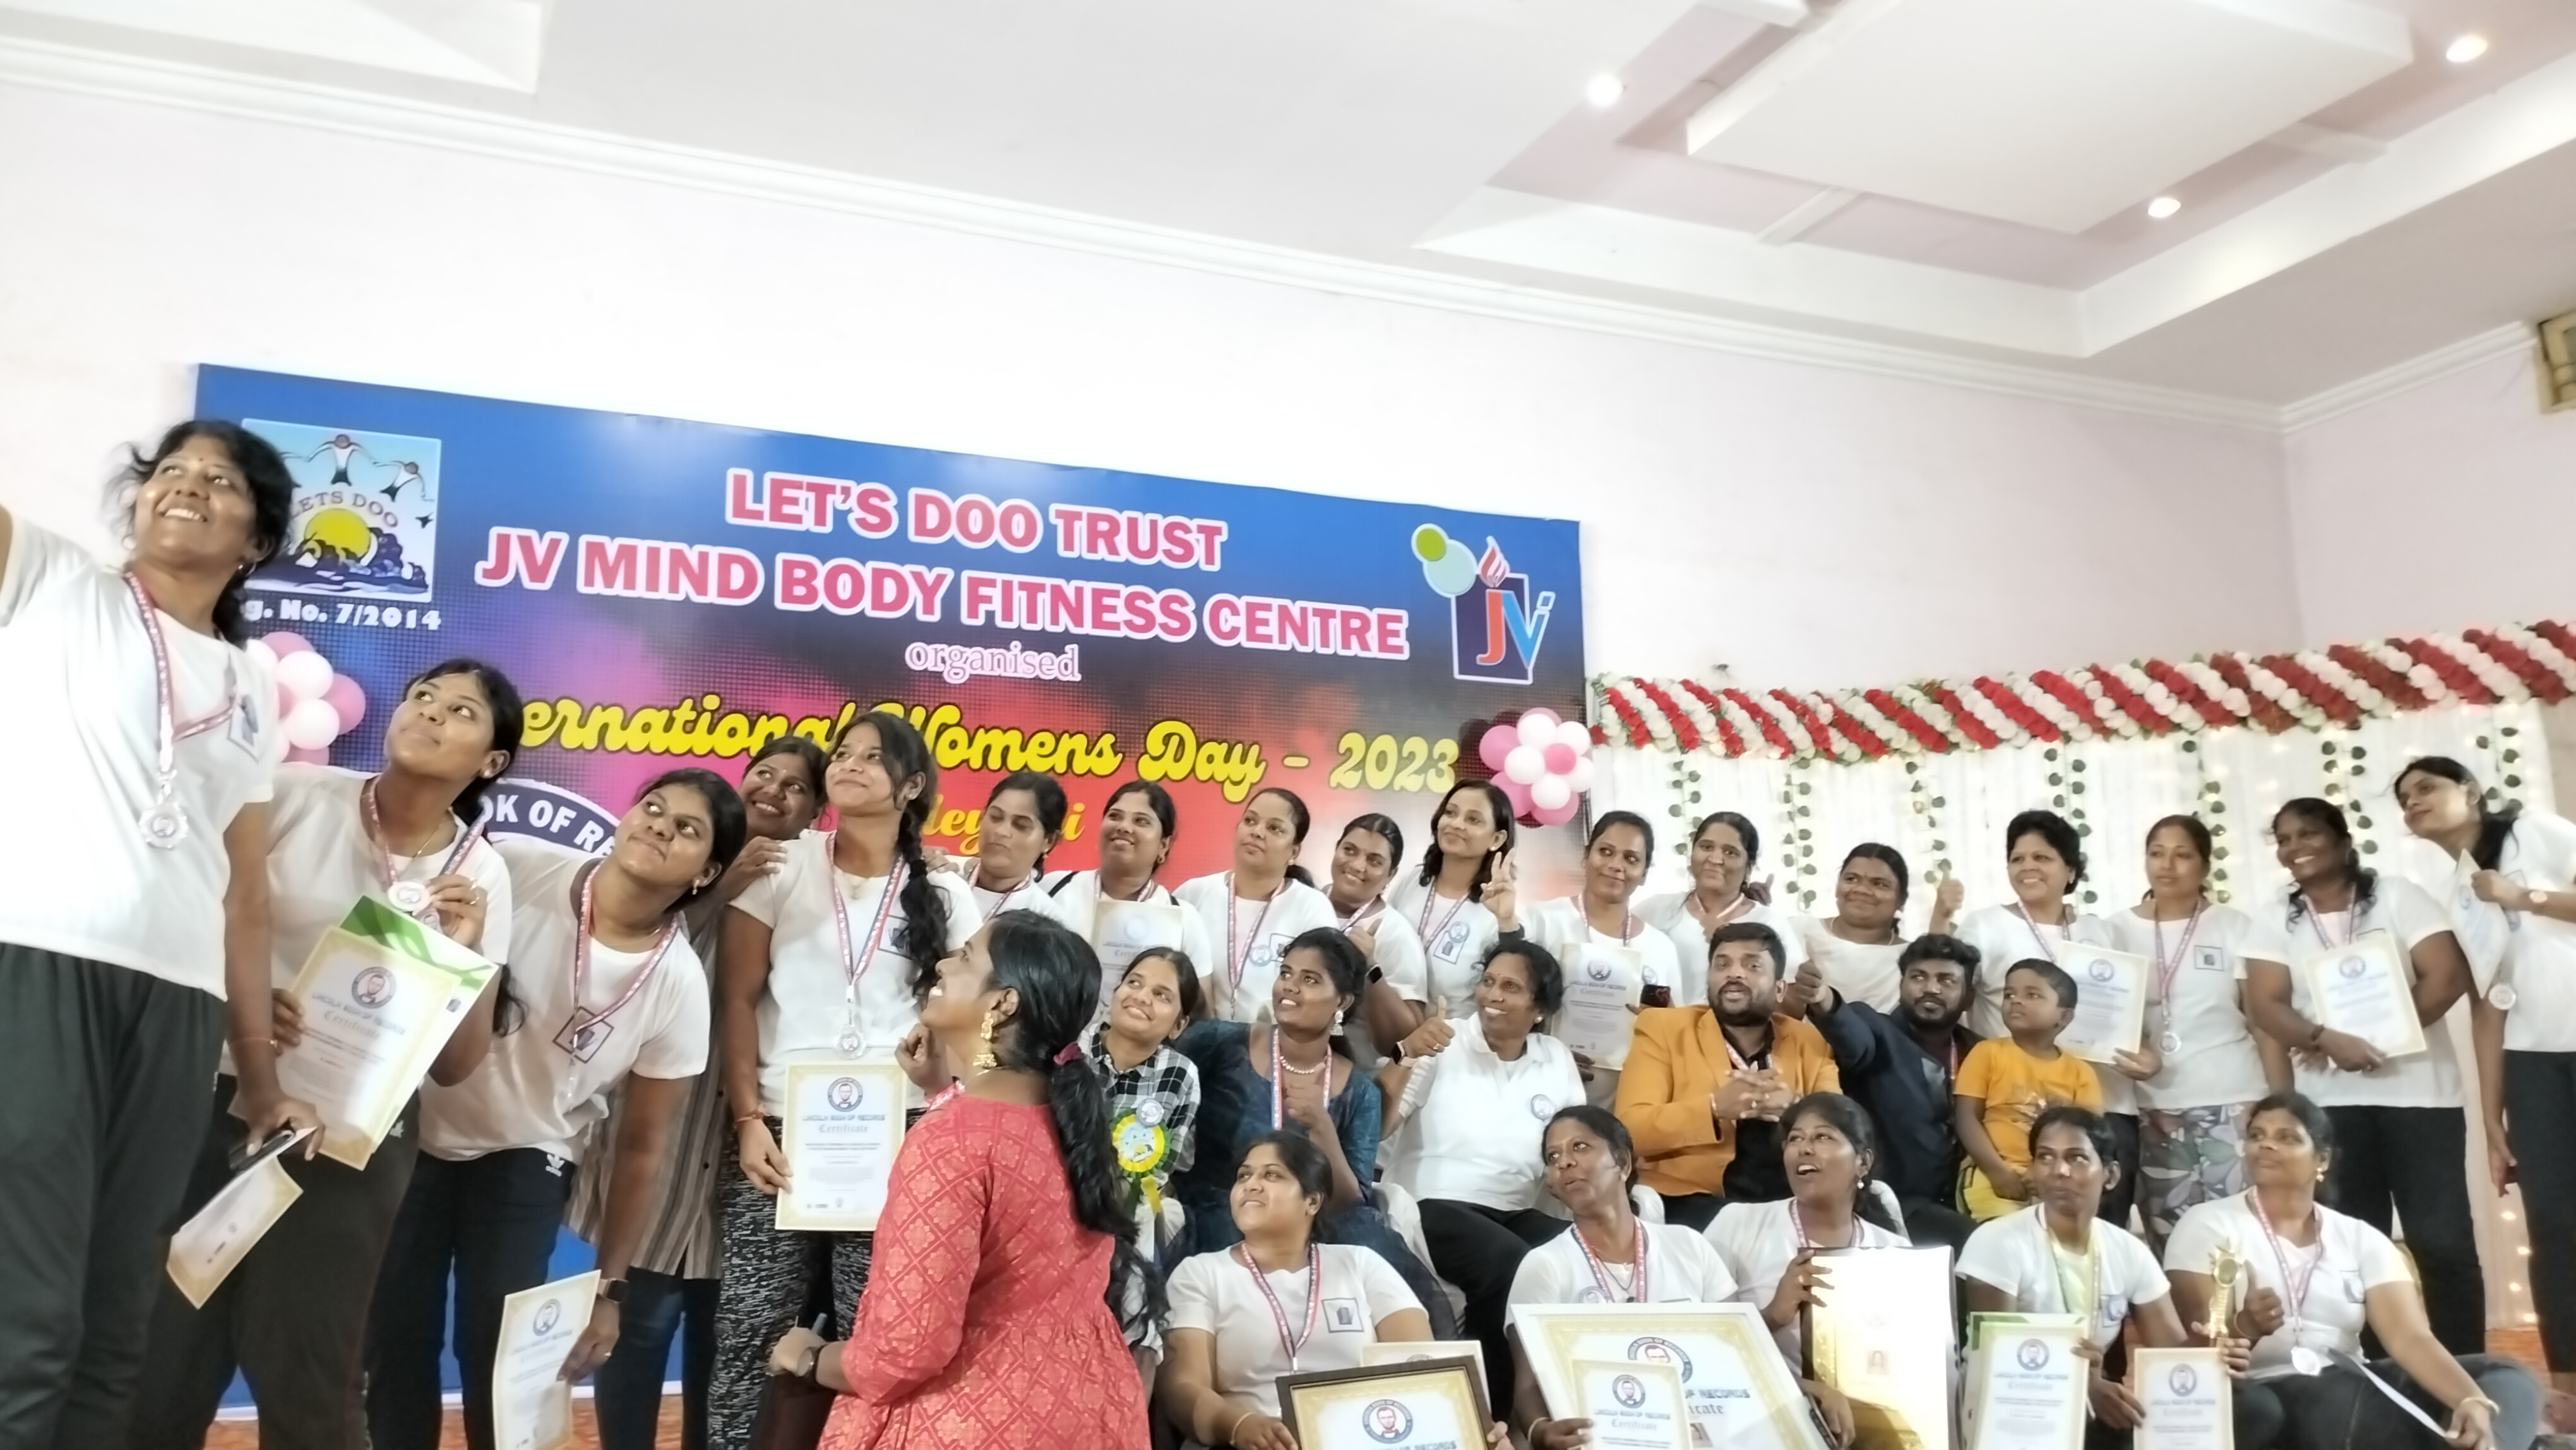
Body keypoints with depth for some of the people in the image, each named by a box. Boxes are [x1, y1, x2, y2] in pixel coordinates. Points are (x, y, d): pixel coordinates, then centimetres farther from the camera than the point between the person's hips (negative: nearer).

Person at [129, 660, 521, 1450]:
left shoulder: (480, 875, -1)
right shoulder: (295, 794, -4)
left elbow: (456, 1065, 0)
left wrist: (463, 955, -17)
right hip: (222, 1100, 0)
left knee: (304, 1378, 4)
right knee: (158, 1358, 3)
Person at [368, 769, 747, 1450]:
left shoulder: (678, 987, -16)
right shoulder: (513, 866, -19)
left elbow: (641, 1148, -6)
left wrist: (610, 1287, -1)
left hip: (524, 1164, 0)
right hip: (414, 1127, 1)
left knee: (497, 1356, -4)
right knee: (392, 1339, 3)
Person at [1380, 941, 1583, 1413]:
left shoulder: (1558, 1059, 13)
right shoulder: (1443, 1045, -1)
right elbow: (1374, 1128, -9)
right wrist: (1406, 1056, -20)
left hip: (1516, 1212, 5)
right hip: (1431, 1206, -4)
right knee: (1512, 1265, -32)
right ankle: (1494, 1403, -11)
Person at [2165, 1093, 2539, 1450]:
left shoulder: (2361, 1239, 13)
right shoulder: (2207, 1225, 3)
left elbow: (2411, 1337, -1)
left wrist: (2473, 1402, -19)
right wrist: (2245, 1327, -28)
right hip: (2254, 1397, -5)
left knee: (2504, 1379, -7)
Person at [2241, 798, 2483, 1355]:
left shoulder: (2396, 895, 1)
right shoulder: (2275, 918, 6)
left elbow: (2449, 976, -9)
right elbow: (2265, 1004, -2)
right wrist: (2327, 1040, -20)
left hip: (2418, 1092, -2)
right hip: (2330, 1100, 2)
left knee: (2443, 1239, -2)